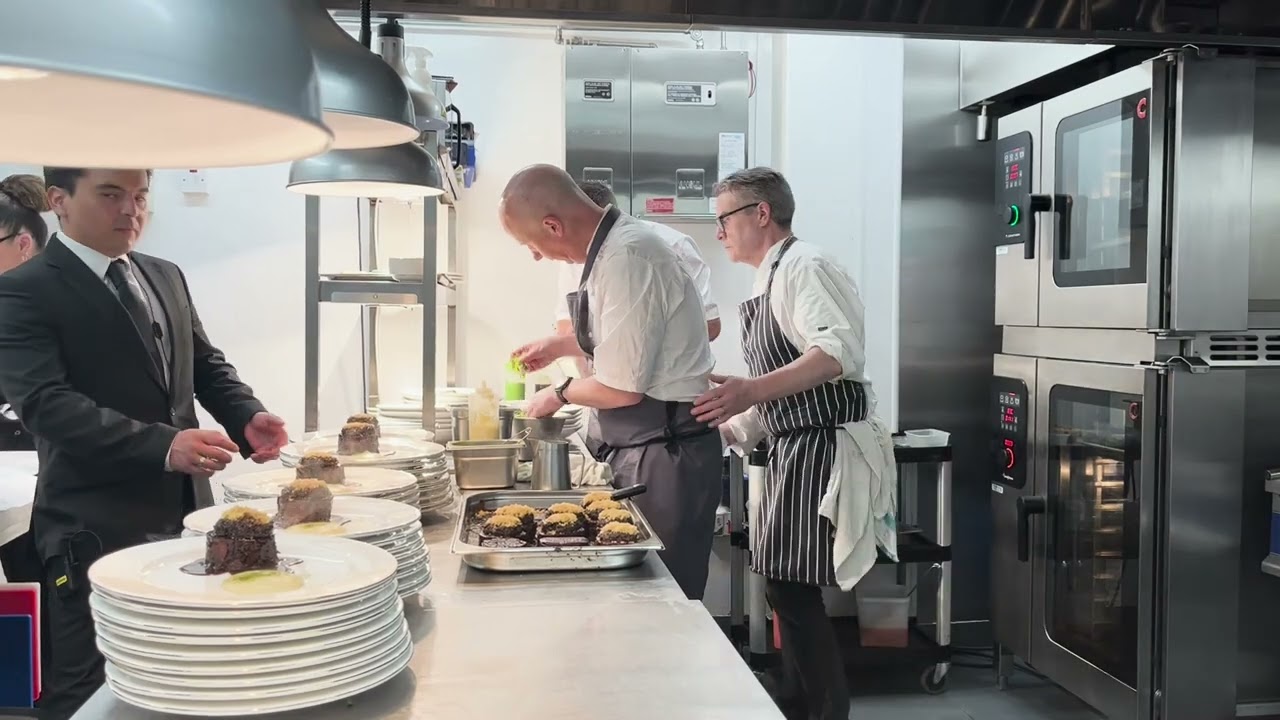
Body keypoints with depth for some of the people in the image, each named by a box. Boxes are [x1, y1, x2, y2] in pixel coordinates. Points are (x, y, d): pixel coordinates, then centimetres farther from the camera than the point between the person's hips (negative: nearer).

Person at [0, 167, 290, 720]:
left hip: (184, 512, 6)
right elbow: (45, 403, -20)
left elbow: (205, 365, 18)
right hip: (97, 529, -6)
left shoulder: (166, 277, 12)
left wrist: (247, 416, -4)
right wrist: (163, 445, -32)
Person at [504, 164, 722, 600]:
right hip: (641, 450, 10)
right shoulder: (615, 244, 8)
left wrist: (561, 394, -4)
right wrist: (560, 345, 22)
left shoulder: (626, 260, -23)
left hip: (667, 458, -10)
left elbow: (623, 389, -22)